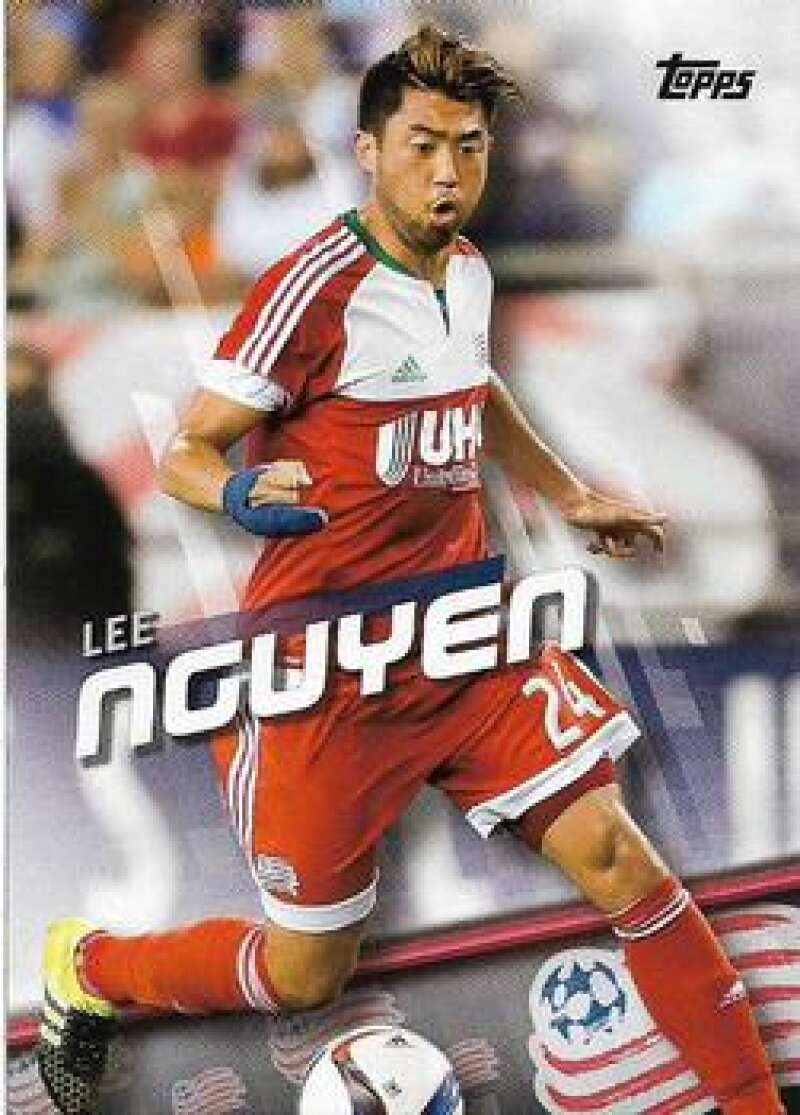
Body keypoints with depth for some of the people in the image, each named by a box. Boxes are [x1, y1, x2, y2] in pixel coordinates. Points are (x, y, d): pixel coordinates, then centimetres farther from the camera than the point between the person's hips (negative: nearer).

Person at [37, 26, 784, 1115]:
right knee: (306, 974, 3)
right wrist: (243, 490, -33)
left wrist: (570, 496, 30)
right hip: (330, 667, -6)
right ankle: (86, 968, 30)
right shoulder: (317, 286, -15)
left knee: (618, 860, -8)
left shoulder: (468, 270, 7)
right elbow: (187, 452, -12)